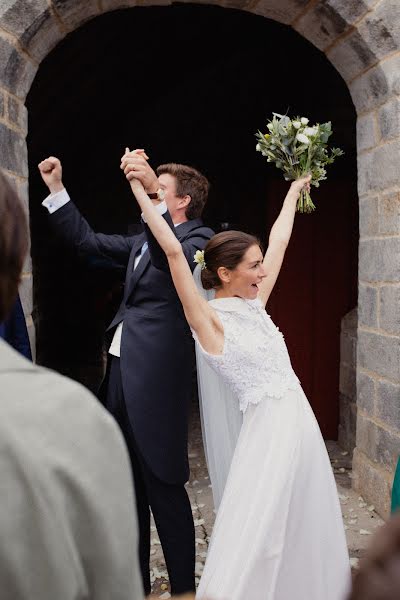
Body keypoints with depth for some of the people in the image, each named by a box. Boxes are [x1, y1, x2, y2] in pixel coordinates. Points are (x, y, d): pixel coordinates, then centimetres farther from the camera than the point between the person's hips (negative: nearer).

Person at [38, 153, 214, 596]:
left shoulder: (198, 239, -5)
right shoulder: (145, 239, 19)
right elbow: (87, 240, 24)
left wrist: (149, 190, -35)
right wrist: (56, 188, 19)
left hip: (157, 375, -9)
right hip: (123, 369, 9)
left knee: (164, 486, -3)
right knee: (129, 485, 15)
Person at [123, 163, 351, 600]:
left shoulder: (254, 305, 8)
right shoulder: (210, 320, -11)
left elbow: (279, 240, 19)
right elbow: (173, 251, -21)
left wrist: (294, 190, 29)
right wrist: (138, 187, -21)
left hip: (300, 421, 8)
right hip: (268, 429, -8)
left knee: (303, 527, 17)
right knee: (256, 534, -5)